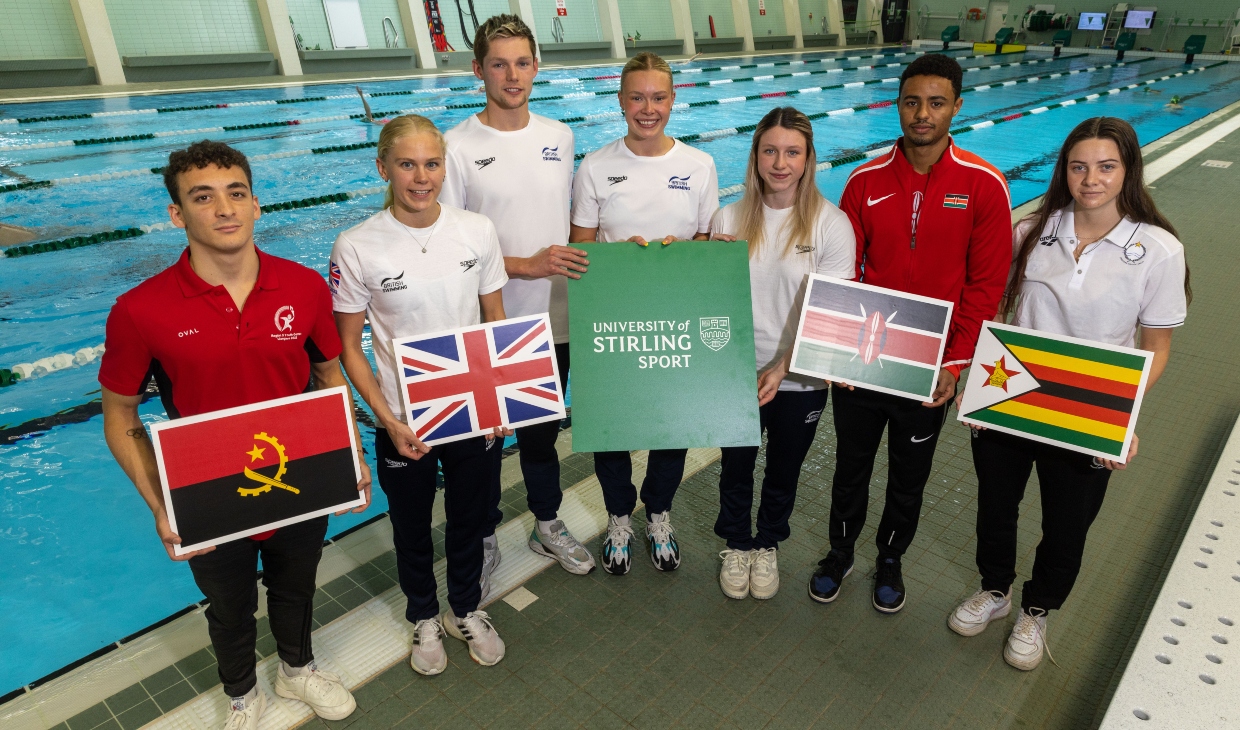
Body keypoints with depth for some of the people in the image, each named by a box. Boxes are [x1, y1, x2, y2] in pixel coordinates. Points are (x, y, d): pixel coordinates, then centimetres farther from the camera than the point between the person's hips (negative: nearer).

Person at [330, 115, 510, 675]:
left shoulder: (477, 231, -7)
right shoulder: (357, 247, -13)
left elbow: (496, 323, 2)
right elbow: (348, 346, -7)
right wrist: (388, 420, -15)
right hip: (403, 422, -1)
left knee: (469, 520, 21)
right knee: (412, 528, 20)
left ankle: (466, 611, 49)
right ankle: (424, 618, 48)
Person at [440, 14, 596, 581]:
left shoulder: (560, 137, 4)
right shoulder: (459, 146, -11)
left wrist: (575, 262, 3)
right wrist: (525, 265, -19)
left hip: (552, 319, 4)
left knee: (542, 431, 21)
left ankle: (548, 526, 42)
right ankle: (483, 537, 37)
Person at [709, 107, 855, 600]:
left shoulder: (831, 225, -11)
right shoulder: (729, 219, -4)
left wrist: (783, 368, -20)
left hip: (800, 380, -1)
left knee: (783, 471, 19)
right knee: (736, 467, 18)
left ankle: (768, 546, 46)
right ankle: (736, 545, 45)